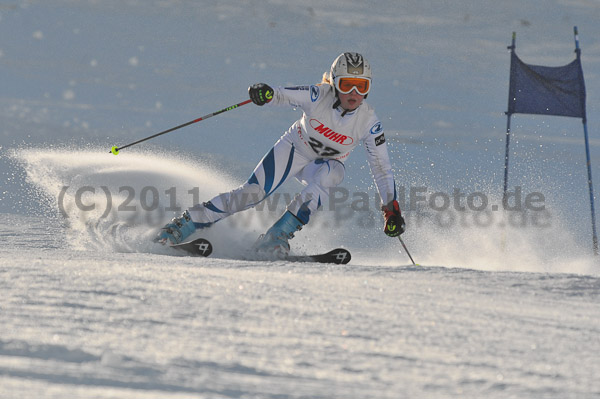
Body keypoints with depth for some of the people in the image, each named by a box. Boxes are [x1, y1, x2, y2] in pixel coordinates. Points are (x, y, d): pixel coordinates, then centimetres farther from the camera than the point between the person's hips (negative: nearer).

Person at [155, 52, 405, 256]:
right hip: (296, 148, -1)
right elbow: (283, 96, -24)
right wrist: (265, 94, -50)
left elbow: (381, 167, -14)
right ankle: (183, 226, -11)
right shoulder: (319, 96, -26)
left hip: (328, 163, 1)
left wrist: (392, 208, -20)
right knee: (253, 193, -19)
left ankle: (275, 238, -34)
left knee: (324, 176, -36)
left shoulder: (368, 121, -22)